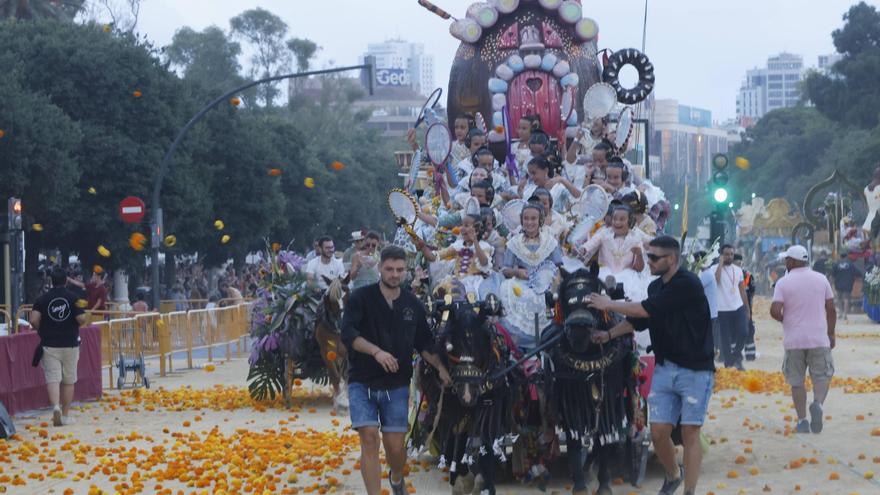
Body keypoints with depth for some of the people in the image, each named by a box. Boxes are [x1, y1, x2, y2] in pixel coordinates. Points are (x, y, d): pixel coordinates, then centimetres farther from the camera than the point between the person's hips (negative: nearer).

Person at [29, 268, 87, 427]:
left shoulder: (43, 299, -1)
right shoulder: (73, 298, -4)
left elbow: (33, 320, -10)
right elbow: (82, 319, -12)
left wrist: (42, 331, 9)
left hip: (49, 345, 0)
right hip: (70, 344, 0)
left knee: (52, 378, -2)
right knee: (69, 380, 10)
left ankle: (56, 406, -27)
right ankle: (65, 415, 14)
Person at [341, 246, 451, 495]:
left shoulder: (413, 304, 9)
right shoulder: (361, 298, -3)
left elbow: (424, 343, 16)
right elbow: (348, 333, -16)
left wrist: (440, 367, 1)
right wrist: (376, 351, -30)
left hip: (397, 385, 2)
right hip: (362, 382, -2)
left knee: (395, 445, 0)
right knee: (369, 438, -16)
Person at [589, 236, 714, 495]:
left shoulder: (688, 284, -16)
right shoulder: (655, 287, 10)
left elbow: (647, 310, -18)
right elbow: (640, 320, 23)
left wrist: (609, 305, -8)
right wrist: (610, 334, 13)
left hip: (695, 370, -6)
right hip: (664, 369, 6)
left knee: (690, 433, -3)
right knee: (658, 432, 3)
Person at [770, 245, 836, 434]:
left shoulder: (783, 282, -5)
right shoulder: (821, 279, 3)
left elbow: (775, 311, -14)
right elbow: (831, 309, 5)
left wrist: (785, 320, 7)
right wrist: (831, 334, 15)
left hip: (793, 340, -1)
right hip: (819, 338, 1)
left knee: (797, 382, 9)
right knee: (822, 376, 9)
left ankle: (802, 420, 5)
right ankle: (818, 403, -19)